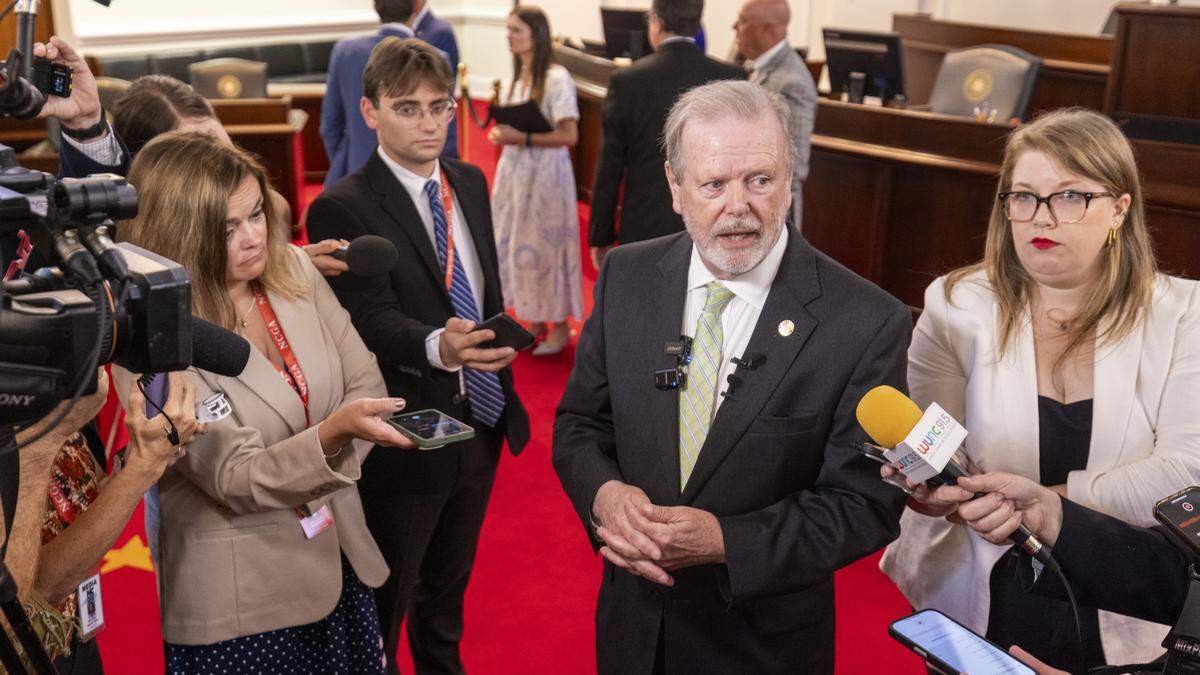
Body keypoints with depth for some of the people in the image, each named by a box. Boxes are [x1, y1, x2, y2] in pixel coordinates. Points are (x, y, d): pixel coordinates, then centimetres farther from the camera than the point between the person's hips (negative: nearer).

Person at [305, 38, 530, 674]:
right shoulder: (343, 209, -17)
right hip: (405, 441, -6)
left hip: (480, 426, 7)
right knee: (383, 604, 12)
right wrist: (438, 346, -48)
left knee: (448, 587, 26)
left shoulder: (471, 183, 6)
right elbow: (374, 319, -28)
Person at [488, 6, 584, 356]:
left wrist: (522, 138, -24)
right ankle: (535, 320, 24)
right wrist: (500, 133, -2)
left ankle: (560, 326, 13)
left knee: (544, 246, -1)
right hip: (514, 172, 8)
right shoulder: (516, 75, 10)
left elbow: (569, 135, -19)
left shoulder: (557, 78, -15)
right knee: (516, 244, 11)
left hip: (545, 173, -8)